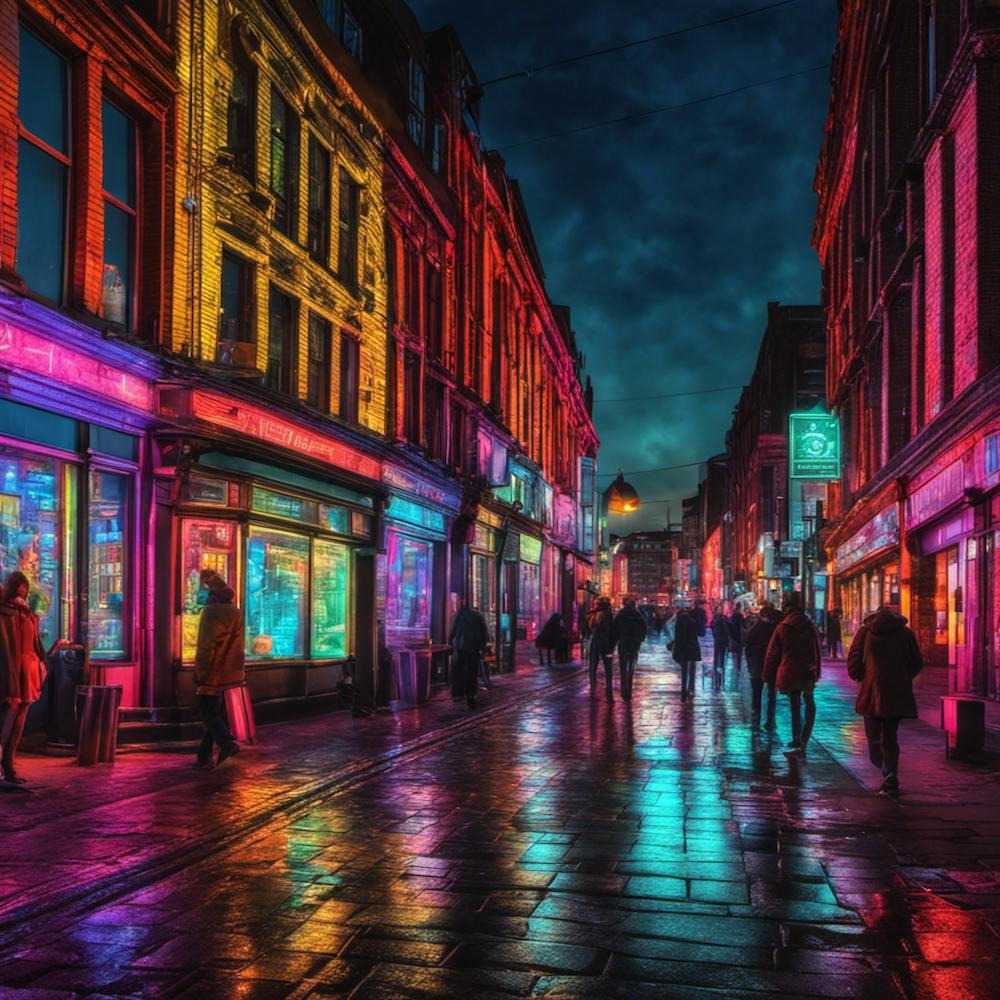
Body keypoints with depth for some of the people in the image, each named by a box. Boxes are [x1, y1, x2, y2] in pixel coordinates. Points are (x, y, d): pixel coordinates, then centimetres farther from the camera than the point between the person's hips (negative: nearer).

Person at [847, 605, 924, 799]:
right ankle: (891, 783, 10)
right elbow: (917, 663, 8)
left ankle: (890, 774, -19)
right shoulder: (906, 633, 5)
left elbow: (853, 660, -2)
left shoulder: (865, 631, 2)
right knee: (890, 737, 13)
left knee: (874, 737, 5)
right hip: (898, 694, 2)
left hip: (872, 693, -2)